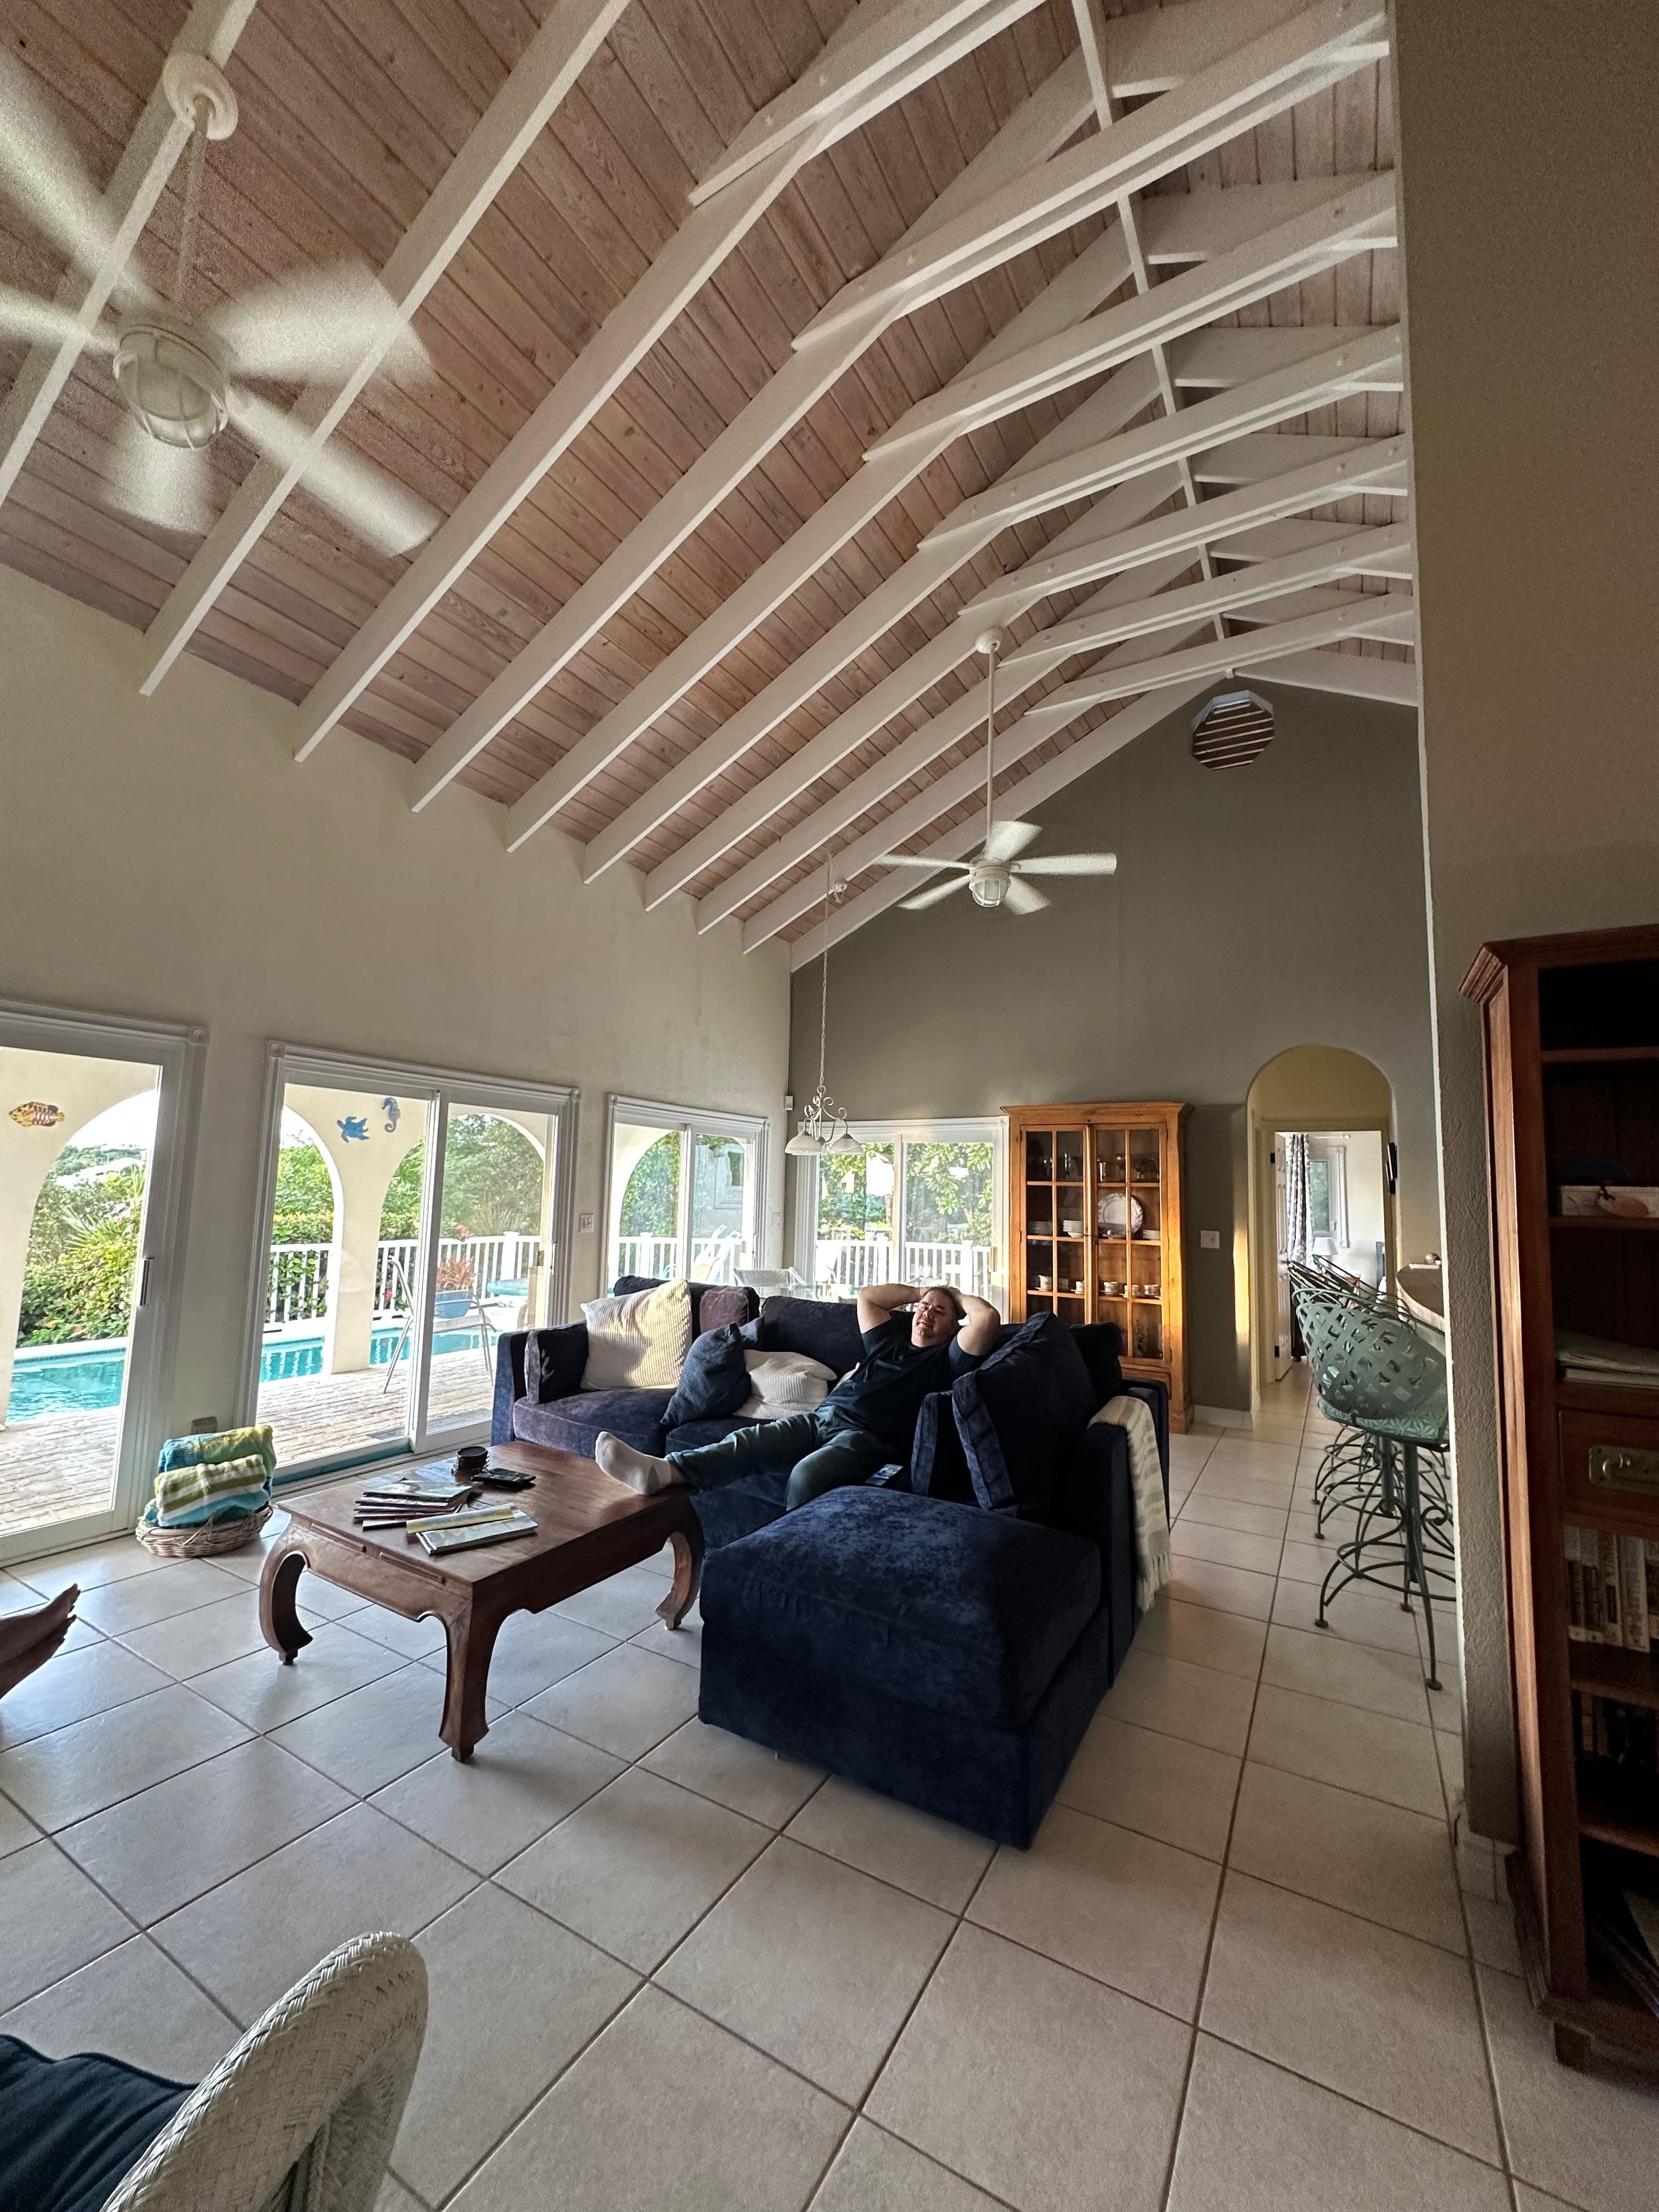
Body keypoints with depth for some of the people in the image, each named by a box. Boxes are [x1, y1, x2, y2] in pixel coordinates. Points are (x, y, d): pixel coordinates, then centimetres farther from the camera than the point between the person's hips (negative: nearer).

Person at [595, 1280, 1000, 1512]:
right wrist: (920, 1292, 37)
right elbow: (867, 1295, 35)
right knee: (747, 1442, -24)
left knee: (807, 1474, -39)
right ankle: (661, 1472, -44)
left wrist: (955, 1294, 18)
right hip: (820, 1418, 5)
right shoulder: (889, 1341, 29)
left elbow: (989, 1318, -2)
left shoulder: (947, 1358, 12)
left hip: (868, 1436, -5)